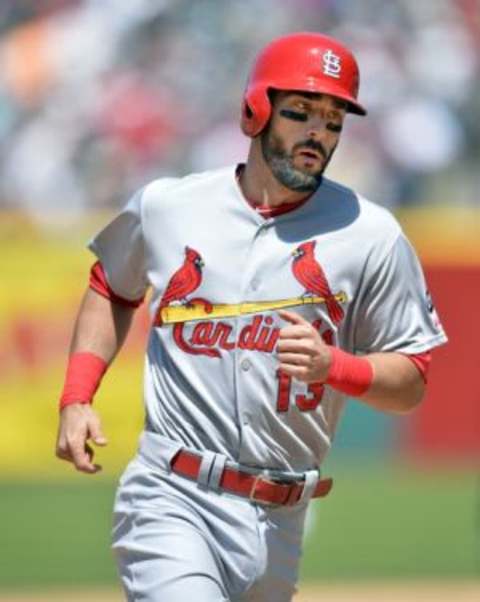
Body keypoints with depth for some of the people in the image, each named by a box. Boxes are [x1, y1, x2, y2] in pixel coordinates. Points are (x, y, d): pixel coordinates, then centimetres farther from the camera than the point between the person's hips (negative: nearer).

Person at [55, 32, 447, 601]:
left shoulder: (369, 234, 1)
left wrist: (333, 365, -16)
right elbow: (110, 290, 24)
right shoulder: (165, 206, 5)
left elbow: (412, 381, 4)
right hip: (170, 500, -2)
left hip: (276, 525, 2)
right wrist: (76, 399, 12)